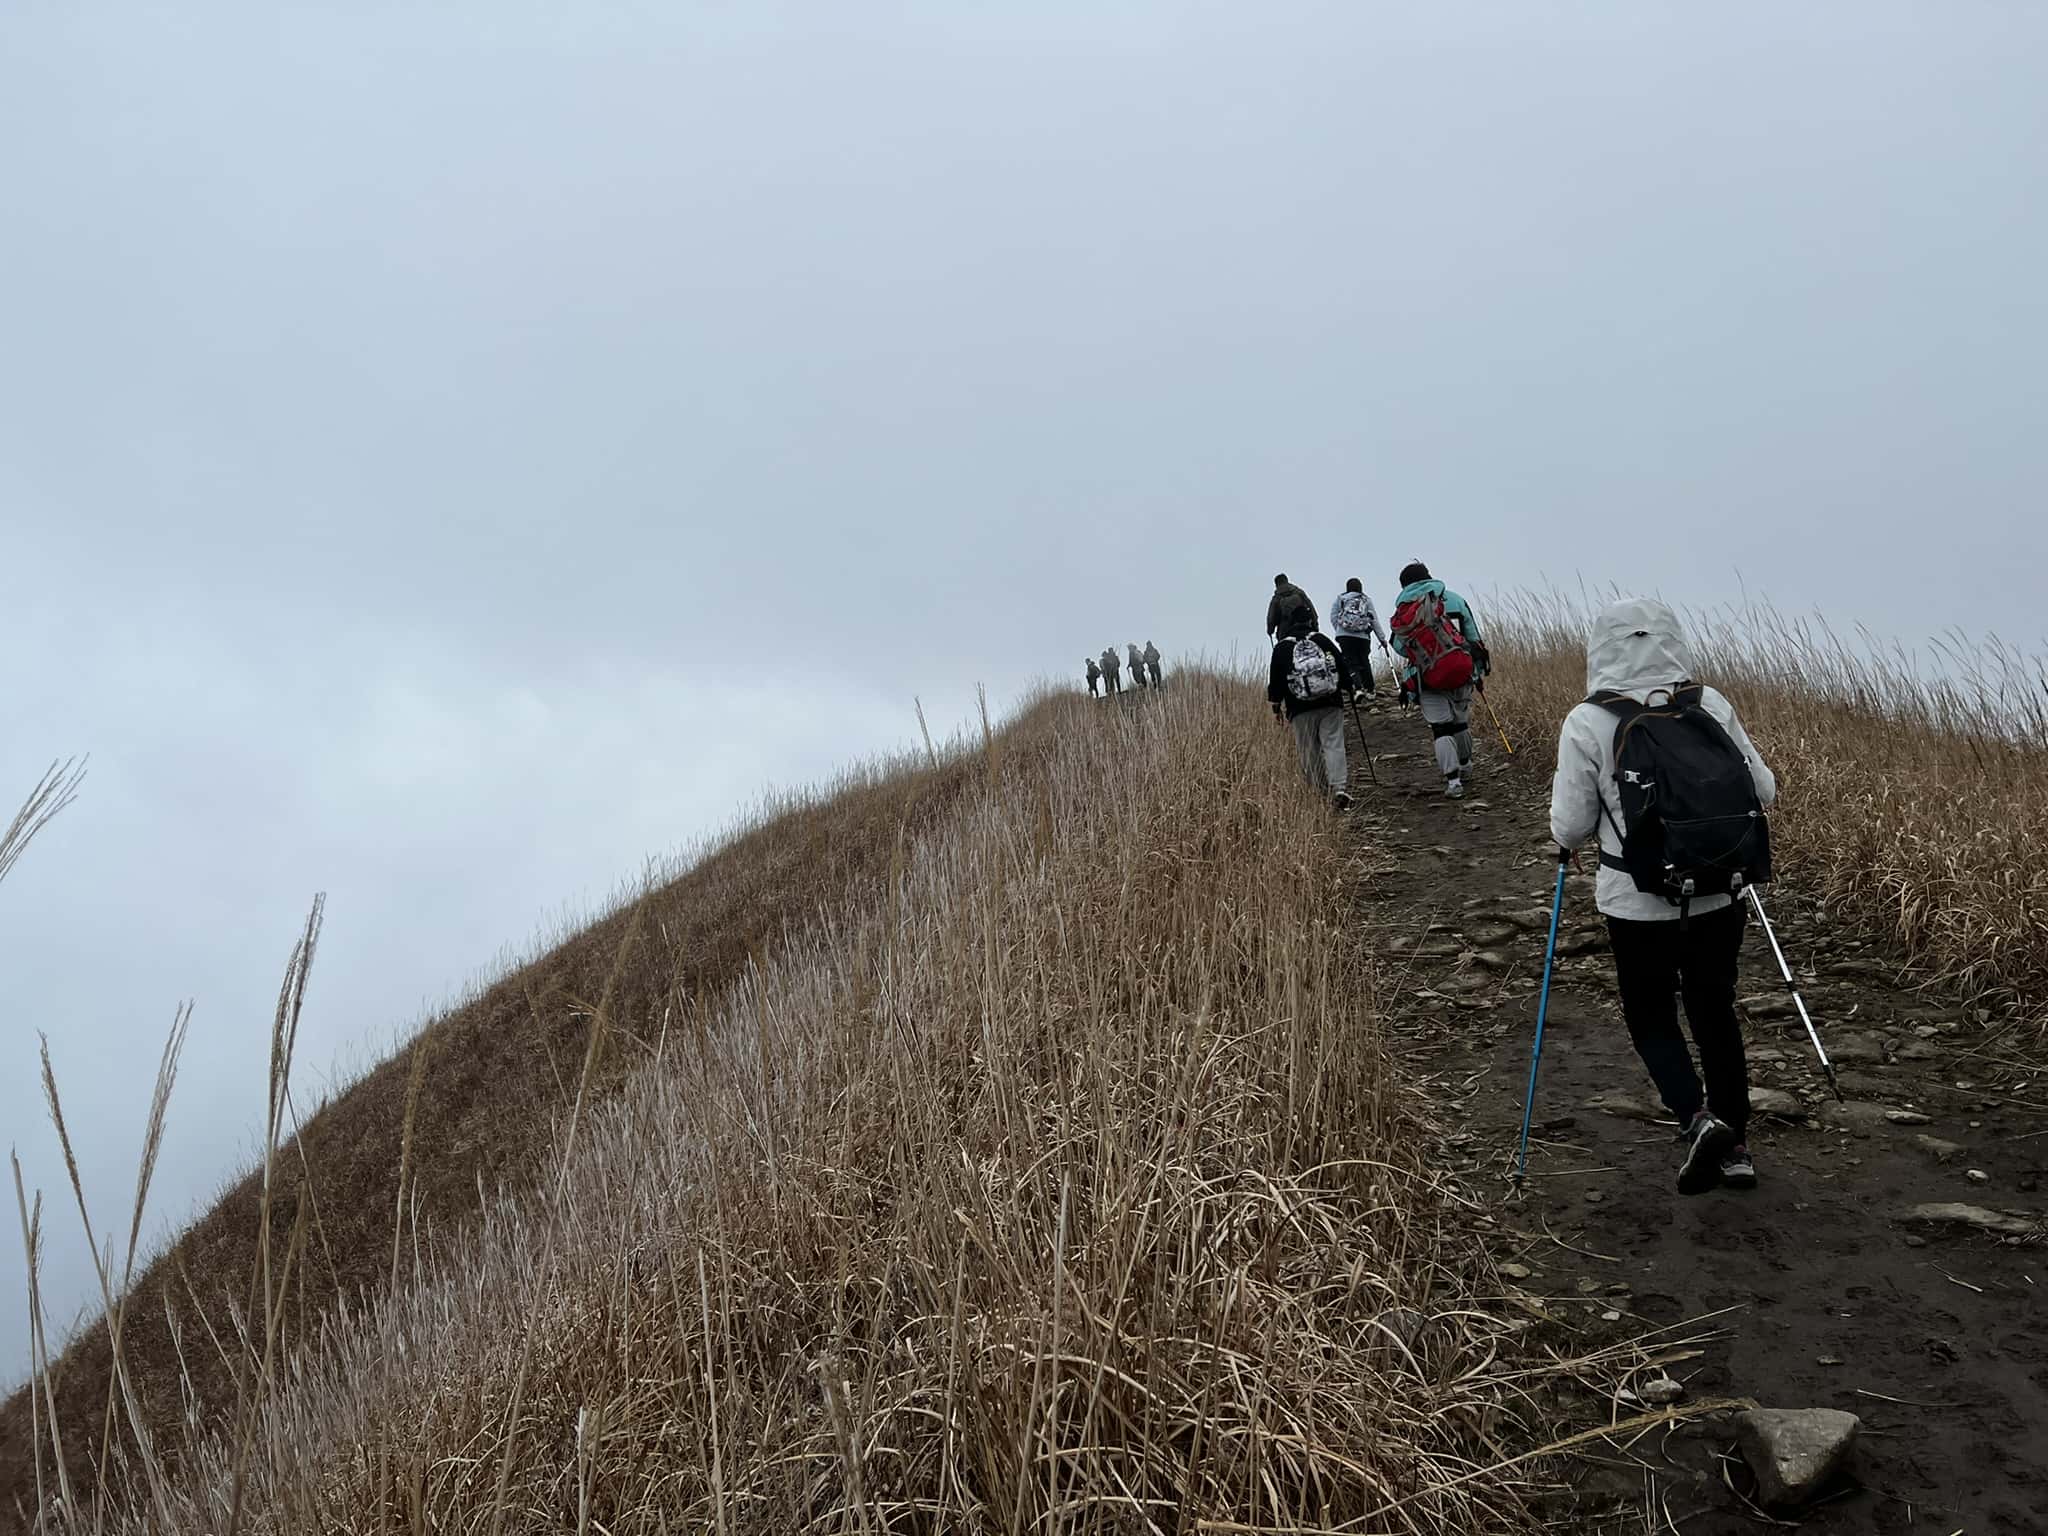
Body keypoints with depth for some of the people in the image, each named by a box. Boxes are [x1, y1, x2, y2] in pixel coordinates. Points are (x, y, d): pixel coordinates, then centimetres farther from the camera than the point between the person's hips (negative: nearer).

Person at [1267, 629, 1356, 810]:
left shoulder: (1280, 648, 2)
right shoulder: (1322, 640, 7)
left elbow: (1275, 680, 4)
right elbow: (1341, 664, 8)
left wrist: (1276, 706, 12)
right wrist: (1348, 686, 20)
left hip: (1301, 710, -1)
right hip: (1331, 704, 1)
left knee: (1309, 751, 8)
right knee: (1334, 744, -3)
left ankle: (1323, 789, 11)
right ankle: (1339, 787, -18)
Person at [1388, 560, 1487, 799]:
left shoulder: (1401, 615, 4)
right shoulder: (1452, 599, 3)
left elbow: (1399, 648, 3)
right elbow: (1474, 638, 5)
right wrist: (1480, 670, 12)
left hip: (1427, 682, -1)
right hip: (1461, 673, 1)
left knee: (1441, 729, 3)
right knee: (1461, 722, 19)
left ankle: (1453, 779, -6)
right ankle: (1465, 767, 37)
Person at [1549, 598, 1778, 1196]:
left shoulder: (1588, 723, -13)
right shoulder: (1711, 704, -3)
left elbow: (1571, 826, -8)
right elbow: (1763, 790, 3)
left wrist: (1565, 838, 14)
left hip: (1640, 903, -3)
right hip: (1720, 894, 4)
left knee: (1650, 1015, 16)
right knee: (1715, 1012, 20)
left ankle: (1698, 1117, -5)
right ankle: (1735, 1145, 27)